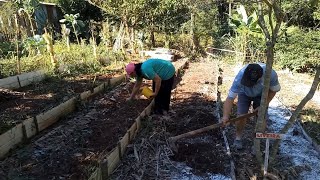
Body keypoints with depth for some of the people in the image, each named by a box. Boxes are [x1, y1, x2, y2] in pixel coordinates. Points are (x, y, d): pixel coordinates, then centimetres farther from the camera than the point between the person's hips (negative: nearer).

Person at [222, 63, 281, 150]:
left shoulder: (270, 74, -37)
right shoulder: (240, 77, -40)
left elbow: (273, 90, -15)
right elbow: (230, 97, -38)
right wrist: (225, 116, -48)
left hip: (262, 94, 1)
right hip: (244, 93, -1)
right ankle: (238, 137, 13)